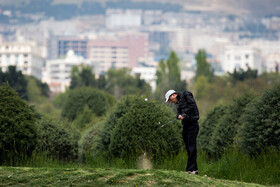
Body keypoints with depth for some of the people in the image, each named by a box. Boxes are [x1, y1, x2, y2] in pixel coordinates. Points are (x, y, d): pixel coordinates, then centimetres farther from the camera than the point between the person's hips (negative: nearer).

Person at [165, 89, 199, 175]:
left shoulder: (186, 94, 0)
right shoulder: (178, 103, 23)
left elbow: (192, 105, -11)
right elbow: (179, 112, 9)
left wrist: (184, 114, -12)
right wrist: (179, 116, -13)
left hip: (192, 124, -9)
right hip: (185, 125, 9)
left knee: (191, 147, -11)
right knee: (188, 148, 7)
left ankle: (191, 169, -15)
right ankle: (194, 169, 10)